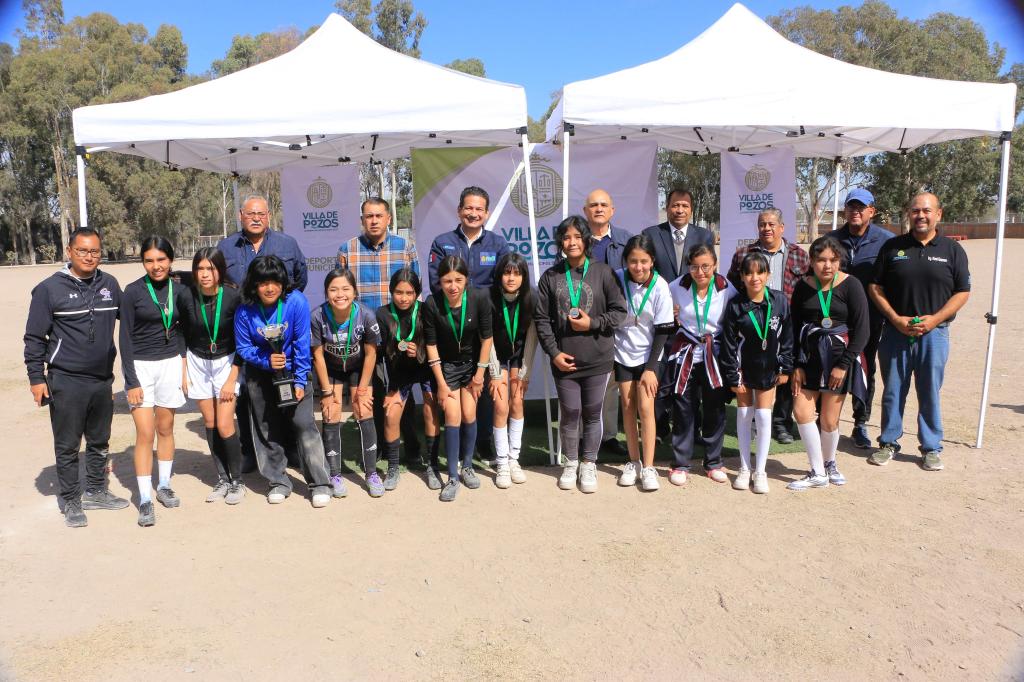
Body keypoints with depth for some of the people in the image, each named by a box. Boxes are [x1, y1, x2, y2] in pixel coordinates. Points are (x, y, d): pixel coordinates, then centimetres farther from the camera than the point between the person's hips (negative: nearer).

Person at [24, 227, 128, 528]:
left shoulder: (109, 284, 3)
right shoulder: (49, 288, -7)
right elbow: (34, 338, -4)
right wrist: (36, 378, -6)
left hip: (102, 380, 4)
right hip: (66, 382, -4)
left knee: (100, 443, 16)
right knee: (67, 447, 6)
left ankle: (96, 492, 31)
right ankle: (71, 502, 19)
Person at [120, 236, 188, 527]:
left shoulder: (177, 291, 3)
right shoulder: (133, 291, -7)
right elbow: (125, 338, -6)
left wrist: (184, 368, 6)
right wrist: (132, 381, -10)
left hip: (170, 364, 3)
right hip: (141, 366, -3)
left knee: (165, 429, 10)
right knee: (145, 434, -5)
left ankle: (164, 486, 26)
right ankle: (145, 499, 3)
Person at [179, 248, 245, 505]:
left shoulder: (233, 297, -17)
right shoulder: (187, 297, -11)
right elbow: (184, 336, 4)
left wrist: (231, 379, -11)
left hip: (226, 362, -3)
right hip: (198, 363, 3)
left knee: (225, 425, -8)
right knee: (210, 423, 6)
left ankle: (237, 481, 8)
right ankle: (222, 479, 19)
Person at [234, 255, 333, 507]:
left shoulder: (296, 302, -20)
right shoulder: (245, 311, -15)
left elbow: (302, 345, -16)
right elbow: (243, 348, -6)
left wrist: (300, 381, -16)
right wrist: (266, 360, -25)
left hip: (292, 370, -2)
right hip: (260, 375, 3)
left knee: (304, 424, -9)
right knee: (267, 429, 9)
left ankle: (320, 483, 1)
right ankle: (278, 482, 25)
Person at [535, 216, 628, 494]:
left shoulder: (603, 273, -1)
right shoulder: (550, 276, 3)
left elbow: (619, 311, 0)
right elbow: (541, 318, 3)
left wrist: (593, 323, -13)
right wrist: (554, 352, -5)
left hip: (597, 359, -1)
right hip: (563, 360, 1)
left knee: (592, 413, 8)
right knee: (569, 413, 7)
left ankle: (588, 465, 24)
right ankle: (570, 463, 27)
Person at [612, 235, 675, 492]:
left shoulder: (660, 287, -15)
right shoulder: (617, 278, -11)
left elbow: (663, 330, -11)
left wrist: (651, 368, -12)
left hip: (649, 355, -2)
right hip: (623, 352, 2)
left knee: (646, 407, -8)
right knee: (628, 405, 5)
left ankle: (648, 467, 2)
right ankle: (633, 462, 18)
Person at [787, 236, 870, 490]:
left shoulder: (850, 285, -8)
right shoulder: (803, 287, 2)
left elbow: (862, 330, -9)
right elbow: (794, 328, 5)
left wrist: (843, 365, -13)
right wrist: (796, 365, 0)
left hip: (839, 354, -3)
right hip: (809, 355, 4)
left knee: (829, 419, 0)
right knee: (800, 410, -3)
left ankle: (829, 463, 29)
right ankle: (818, 473, 11)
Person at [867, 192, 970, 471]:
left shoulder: (952, 250, 4)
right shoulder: (892, 247, 5)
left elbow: (962, 292, 3)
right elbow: (875, 287, 4)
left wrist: (934, 318, -11)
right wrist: (896, 319, -8)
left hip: (934, 333, 0)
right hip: (895, 331, 1)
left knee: (930, 392, 5)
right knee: (893, 390, 7)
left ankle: (931, 448, 17)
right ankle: (889, 442, 19)